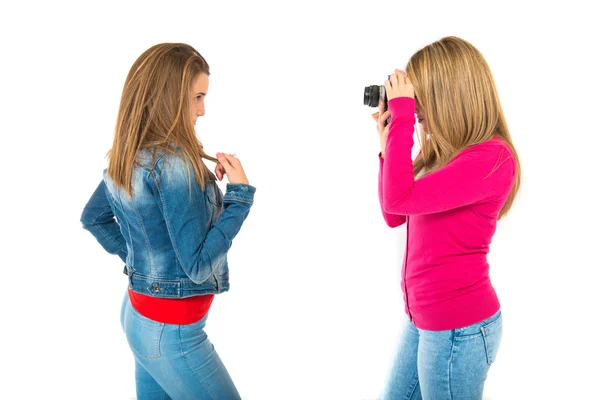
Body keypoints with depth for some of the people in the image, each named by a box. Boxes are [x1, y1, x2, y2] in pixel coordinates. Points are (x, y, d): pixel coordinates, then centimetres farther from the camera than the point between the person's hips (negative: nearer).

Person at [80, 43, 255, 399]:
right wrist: (240, 192, -19)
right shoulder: (172, 162, -25)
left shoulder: (126, 157, 2)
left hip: (138, 311, 9)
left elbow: (92, 217, 17)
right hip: (171, 332, -9)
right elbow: (197, 265, -23)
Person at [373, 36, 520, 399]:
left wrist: (401, 113, -21)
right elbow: (394, 215, 12)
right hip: (424, 318, 8)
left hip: (458, 327, -8)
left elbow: (399, 199, -29)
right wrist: (388, 140, 5)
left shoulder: (492, 158, -20)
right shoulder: (441, 152, 6)